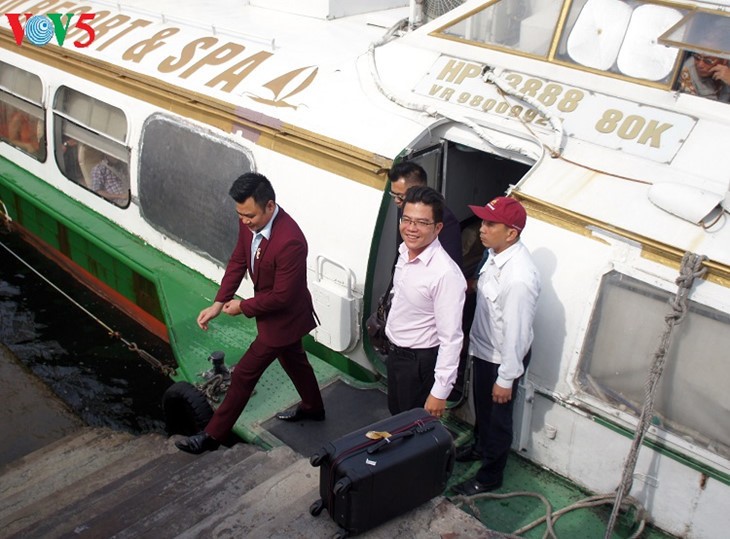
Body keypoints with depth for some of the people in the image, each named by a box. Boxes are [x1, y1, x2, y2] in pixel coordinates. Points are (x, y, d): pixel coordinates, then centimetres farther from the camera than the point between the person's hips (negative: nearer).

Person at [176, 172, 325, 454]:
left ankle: (214, 434, 20)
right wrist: (218, 303, -6)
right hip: (272, 311, 8)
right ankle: (313, 408, 52)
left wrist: (243, 307, -16)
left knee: (244, 374, 4)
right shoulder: (250, 221, -13)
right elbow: (238, 260, 1)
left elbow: (281, 296, -30)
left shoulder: (290, 241, -37)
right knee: (293, 359, 28)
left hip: (283, 317, -8)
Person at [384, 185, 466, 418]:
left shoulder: (446, 274, -30)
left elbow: (451, 338, -27)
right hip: (396, 353, 8)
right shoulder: (405, 252, -4)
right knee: (397, 418, 26)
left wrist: (440, 392, -23)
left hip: (421, 362, -8)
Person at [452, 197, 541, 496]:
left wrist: (506, 379, -19)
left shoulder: (519, 278, -36)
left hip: (502, 358, -8)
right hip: (484, 348, 8)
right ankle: (482, 447, 57)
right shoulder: (496, 253, -8)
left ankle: (489, 477, 36)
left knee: (497, 417, 14)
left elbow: (516, 332, -28)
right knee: (482, 407, 30)